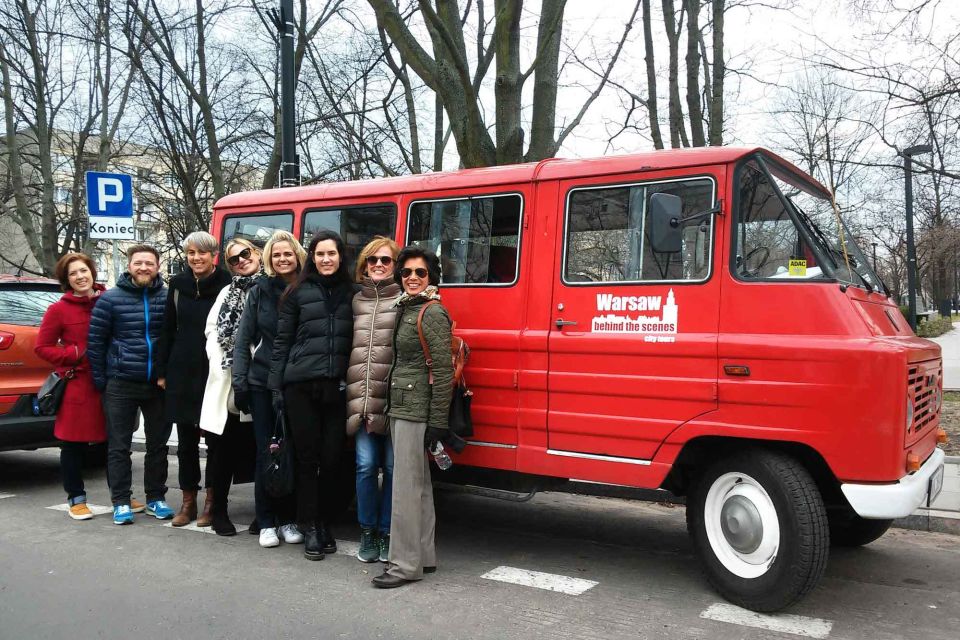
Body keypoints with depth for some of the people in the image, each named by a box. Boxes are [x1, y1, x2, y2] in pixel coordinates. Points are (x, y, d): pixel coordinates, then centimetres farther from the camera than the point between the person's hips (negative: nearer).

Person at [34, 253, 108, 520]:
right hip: (77, 386, -2)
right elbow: (42, 347, 1)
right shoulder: (59, 309, -2)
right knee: (73, 445, 6)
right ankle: (76, 500, 20)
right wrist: (77, 354, -10)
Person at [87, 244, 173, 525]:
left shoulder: (169, 298, 2)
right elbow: (95, 341, 1)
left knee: (158, 444, 9)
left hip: (159, 384, 2)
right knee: (119, 446, 3)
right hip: (120, 384, -1)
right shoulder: (110, 298, 0)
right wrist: (100, 380, -1)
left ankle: (155, 498, 22)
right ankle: (121, 502, 13)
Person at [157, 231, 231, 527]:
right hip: (182, 373, 4)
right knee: (186, 439, 10)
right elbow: (168, 329, 11)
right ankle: (188, 501, 21)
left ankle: (212, 501, 17)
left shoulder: (227, 284, -6)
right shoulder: (178, 285, 7)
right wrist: (162, 371, 9)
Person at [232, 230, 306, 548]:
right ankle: (266, 522, 14)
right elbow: (243, 340, 3)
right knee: (266, 452, 4)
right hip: (262, 383, 0)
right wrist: (239, 382, -3)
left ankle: (288, 519, 19)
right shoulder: (259, 292, 3)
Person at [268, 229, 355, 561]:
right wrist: (276, 385, 0)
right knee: (307, 457, 4)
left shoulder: (350, 294, 10)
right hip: (301, 386, -1)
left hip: (337, 387, 2)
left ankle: (324, 523, 21)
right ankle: (309, 528, 14)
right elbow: (282, 341, 5)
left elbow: (357, 342, 10)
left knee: (332, 458, 5)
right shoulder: (298, 293, 5)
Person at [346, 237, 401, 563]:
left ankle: (387, 533, 17)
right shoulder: (357, 300, 18)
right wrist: (353, 391, 12)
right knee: (365, 465, 5)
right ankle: (368, 532, 20)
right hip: (362, 397, 4)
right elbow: (350, 345, 18)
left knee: (393, 467, 3)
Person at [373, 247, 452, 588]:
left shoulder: (433, 314, -11)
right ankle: (423, 556, 24)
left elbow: (443, 371, -15)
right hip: (401, 407, 9)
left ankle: (405, 563, 3)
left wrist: (438, 421, -17)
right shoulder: (405, 310, 15)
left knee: (407, 486, -5)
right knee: (418, 484, 14)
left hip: (416, 410, -9)